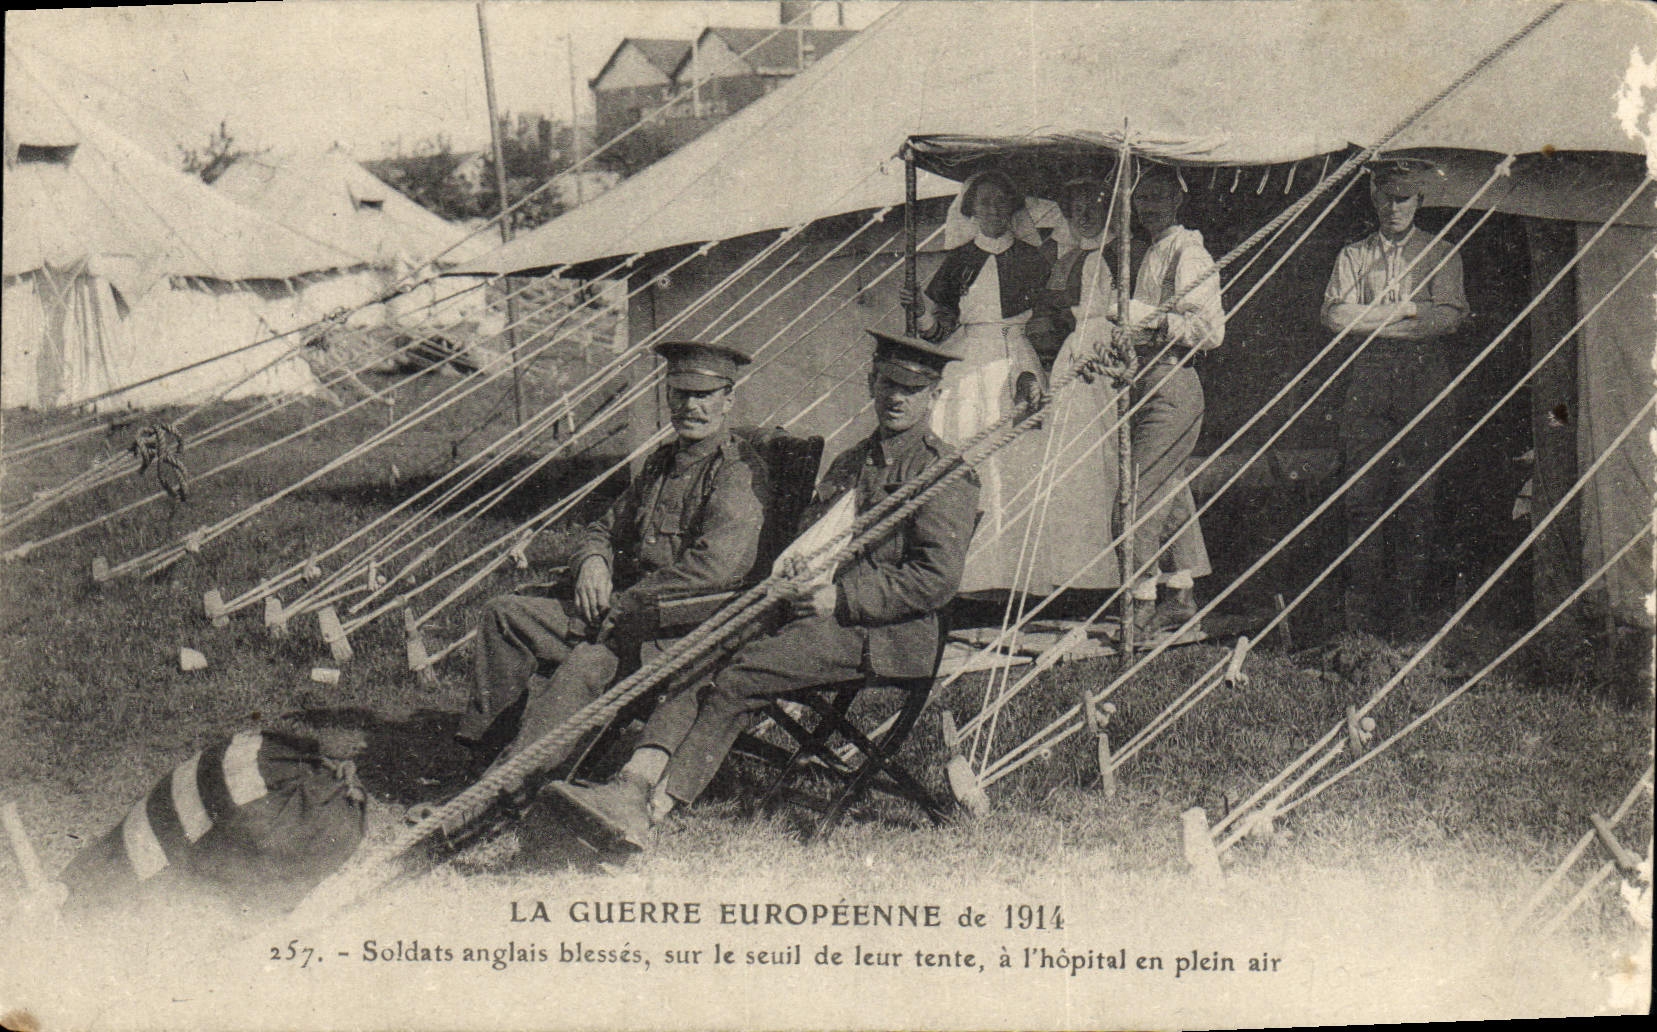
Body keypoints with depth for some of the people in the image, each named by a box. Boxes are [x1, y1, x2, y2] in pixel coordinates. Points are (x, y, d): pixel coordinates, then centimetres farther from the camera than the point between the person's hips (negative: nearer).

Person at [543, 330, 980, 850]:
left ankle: (653, 809, -31)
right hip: (820, 610, 7)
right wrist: (793, 581, 4)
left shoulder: (946, 472, 0)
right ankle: (637, 781, -36)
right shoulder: (850, 463, 26)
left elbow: (937, 578, -11)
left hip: (889, 631, -7)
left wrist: (840, 597, -16)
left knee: (740, 675, -27)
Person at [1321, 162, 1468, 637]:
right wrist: (1405, 310, -4)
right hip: (1367, 381, 1)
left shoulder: (1441, 253, 15)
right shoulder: (1352, 256, 19)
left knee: (1416, 497, -5)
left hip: (1423, 382, -1)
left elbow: (1451, 314, -1)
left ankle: (1408, 600, -1)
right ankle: (1363, 604, -6)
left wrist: (1371, 318, -5)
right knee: (1362, 495, -7)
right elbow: (1335, 314, 3)